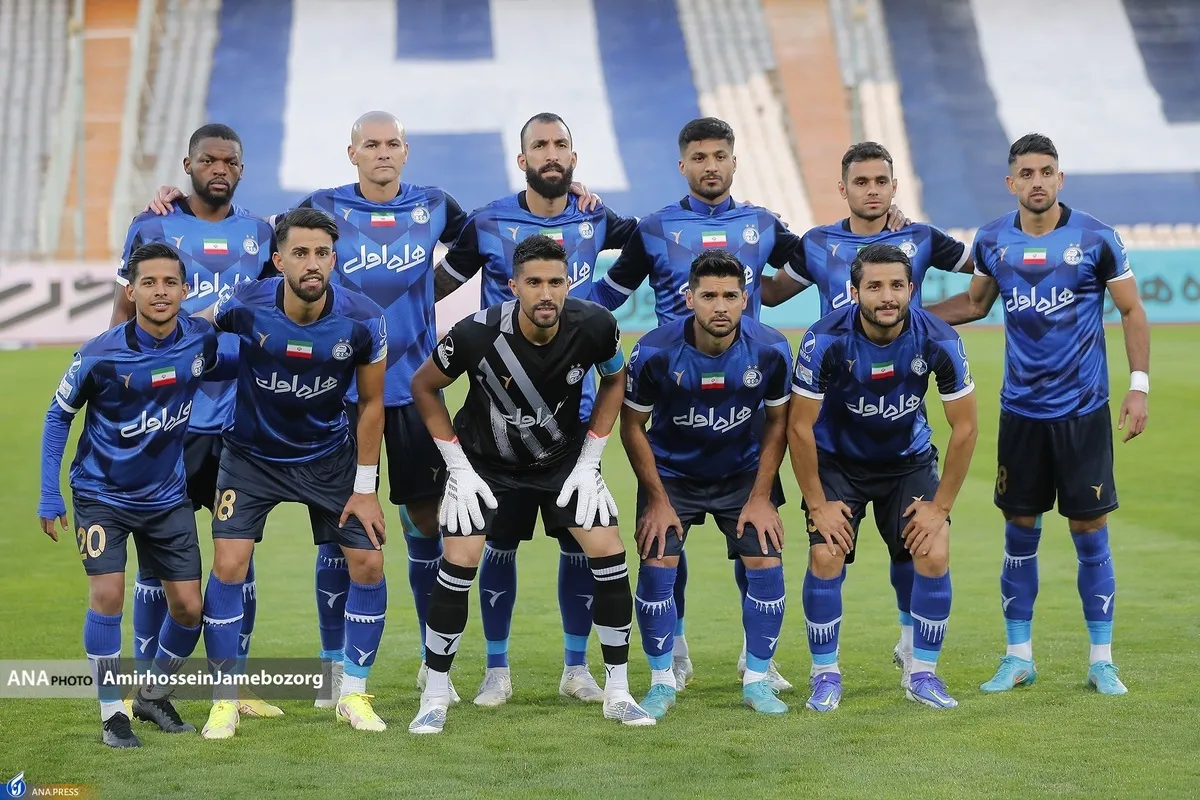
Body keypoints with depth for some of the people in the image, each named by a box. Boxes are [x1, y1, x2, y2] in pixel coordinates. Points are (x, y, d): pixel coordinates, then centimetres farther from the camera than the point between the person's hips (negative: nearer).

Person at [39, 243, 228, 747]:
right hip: (102, 494, -3)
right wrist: (49, 496, -6)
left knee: (188, 608, 2)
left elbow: (224, 373, 9)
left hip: (168, 495, 3)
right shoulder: (100, 355, -20)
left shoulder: (202, 340, -13)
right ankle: (112, 713, -1)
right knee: (107, 595, -16)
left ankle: (154, 696, 27)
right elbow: (59, 415, -6)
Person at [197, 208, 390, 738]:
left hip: (329, 456, 1)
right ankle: (224, 702, 2)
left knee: (368, 562, -4)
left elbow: (371, 404, -7)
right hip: (251, 454, -1)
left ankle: (354, 694, 14)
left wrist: (364, 489, -5)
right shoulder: (246, 306, -24)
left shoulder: (363, 321, -20)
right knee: (228, 565, -12)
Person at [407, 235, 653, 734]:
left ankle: (618, 694, 5)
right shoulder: (477, 333, -29)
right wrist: (459, 468, -11)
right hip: (485, 461, -2)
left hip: (565, 458, 2)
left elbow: (614, 379, 0)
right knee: (458, 564, -14)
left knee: (609, 556, -9)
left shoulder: (594, 327, -23)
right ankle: (435, 697, 3)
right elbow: (424, 387, -10)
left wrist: (589, 461, -5)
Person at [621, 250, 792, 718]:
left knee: (766, 564, -10)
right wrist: (658, 501, -11)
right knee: (656, 566, -13)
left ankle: (757, 680, 6)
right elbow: (632, 425, -11)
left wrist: (761, 497, -8)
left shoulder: (770, 350, -20)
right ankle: (661, 683, 3)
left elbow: (777, 421, -5)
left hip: (743, 472, 1)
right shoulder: (655, 353, -25)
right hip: (671, 472, -1)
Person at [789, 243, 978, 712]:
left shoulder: (938, 341, -23)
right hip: (838, 459, -1)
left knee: (934, 554, -13)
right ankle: (825, 675, 2)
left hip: (909, 459, 1)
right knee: (826, 556, -16)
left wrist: (941, 505, -11)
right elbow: (799, 428, -17)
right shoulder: (826, 341, -28)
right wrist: (817, 504, -15)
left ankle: (923, 674, 4)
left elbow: (964, 429, -12)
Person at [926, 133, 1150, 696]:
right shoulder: (992, 241, 2)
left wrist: (1139, 385, -7)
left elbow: (1132, 312, 0)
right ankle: (1018, 657, 16)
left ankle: (1102, 661, 10)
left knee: (1089, 532, 0)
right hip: (1020, 411, 3)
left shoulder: (1095, 239, -7)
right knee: (1020, 531, 7)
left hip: (1083, 411, -3)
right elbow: (975, 302, 19)